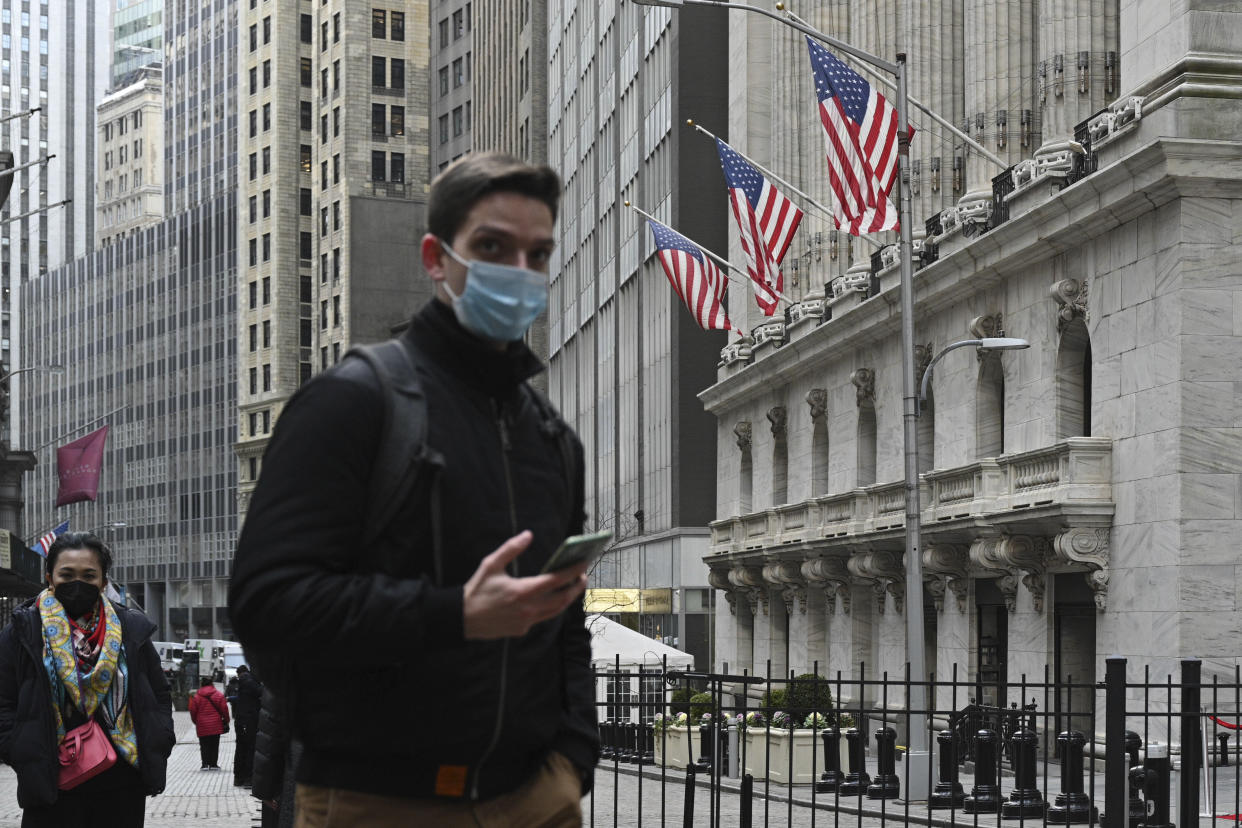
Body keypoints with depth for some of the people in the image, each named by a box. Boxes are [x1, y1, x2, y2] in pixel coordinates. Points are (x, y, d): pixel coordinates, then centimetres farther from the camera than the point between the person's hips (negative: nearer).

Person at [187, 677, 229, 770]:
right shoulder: (219, 695, -2)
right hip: (215, 725, 0)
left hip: (202, 725, 0)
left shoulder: (196, 696, 0)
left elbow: (193, 711, 4)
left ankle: (205, 764, -2)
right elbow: (224, 709, 0)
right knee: (214, 745, 7)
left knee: (204, 746, 6)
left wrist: (195, 721, 20)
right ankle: (214, 764, 6)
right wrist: (226, 721, 13)